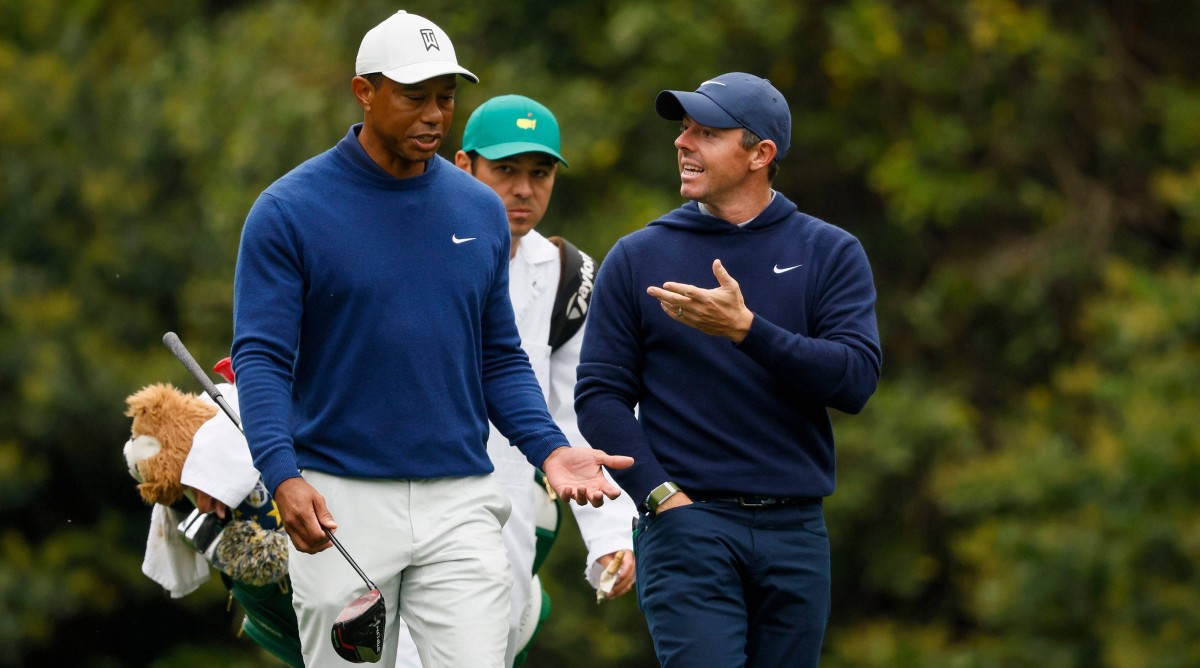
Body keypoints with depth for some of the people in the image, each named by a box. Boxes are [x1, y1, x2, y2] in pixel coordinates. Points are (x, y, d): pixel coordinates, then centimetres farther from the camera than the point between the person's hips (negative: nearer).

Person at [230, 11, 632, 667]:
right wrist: (283, 476, -25)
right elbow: (262, 357, -9)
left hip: (460, 507, 3)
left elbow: (500, 358, 15)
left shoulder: (480, 210, 10)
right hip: (341, 507, -3)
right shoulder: (288, 211, -4)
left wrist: (548, 448, -3)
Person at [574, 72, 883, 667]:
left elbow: (855, 380, -6)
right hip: (686, 524, -2)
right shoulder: (637, 259, 7)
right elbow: (600, 395, 4)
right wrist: (663, 496, -9)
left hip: (794, 530, 2)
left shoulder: (831, 254, 7)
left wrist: (746, 329, -18)